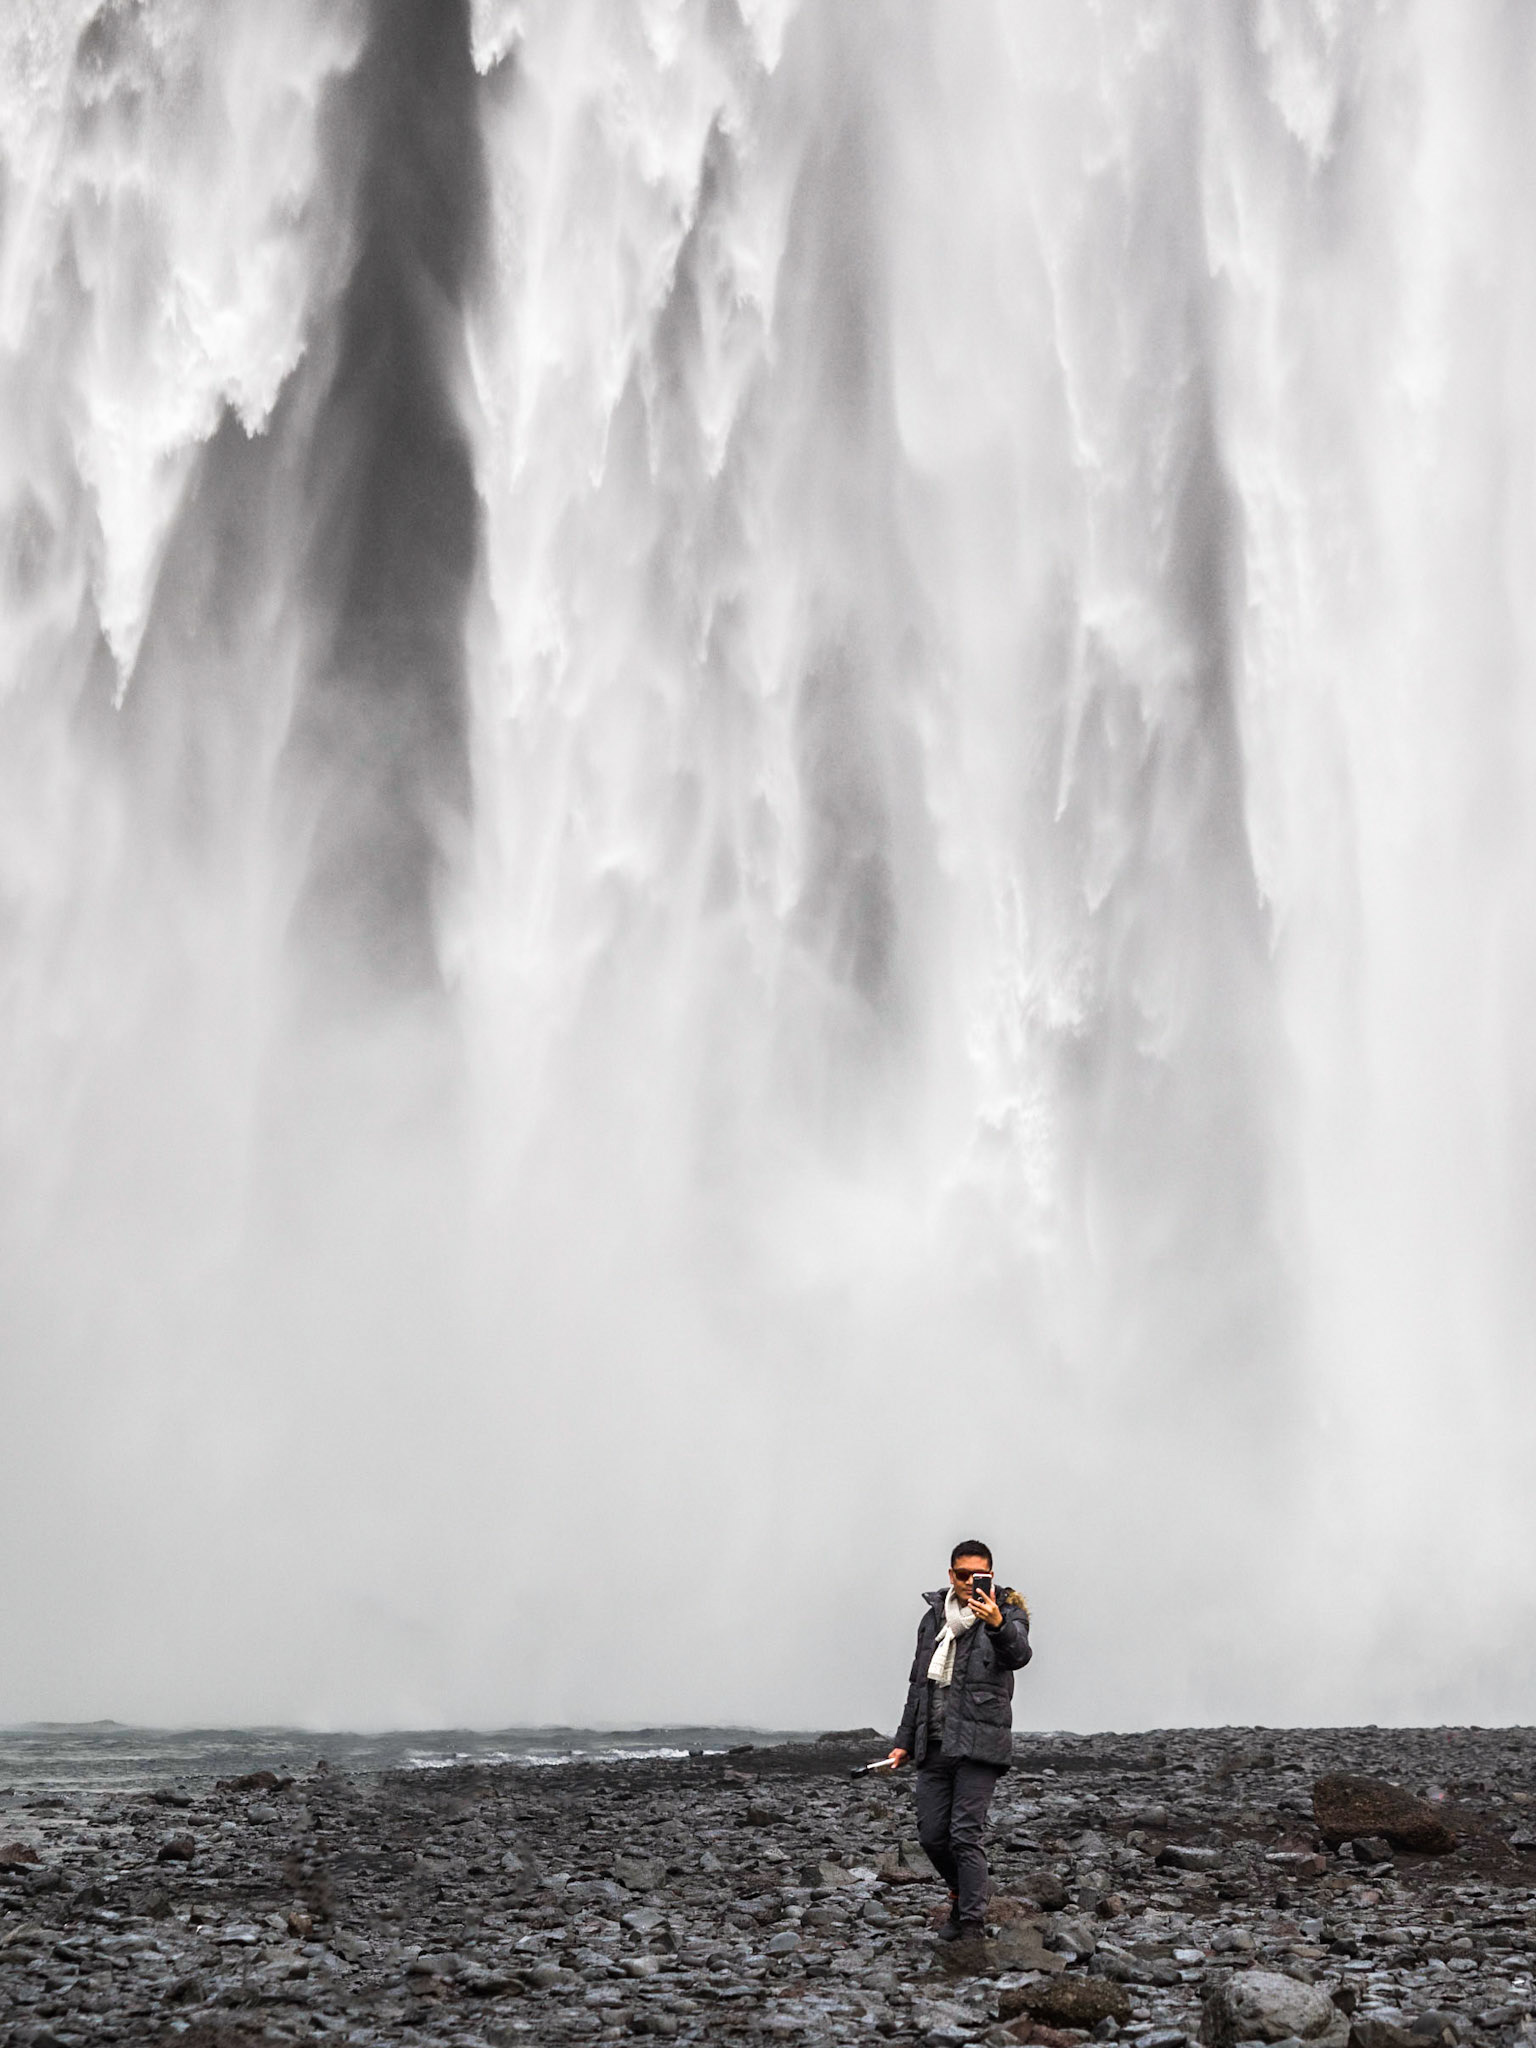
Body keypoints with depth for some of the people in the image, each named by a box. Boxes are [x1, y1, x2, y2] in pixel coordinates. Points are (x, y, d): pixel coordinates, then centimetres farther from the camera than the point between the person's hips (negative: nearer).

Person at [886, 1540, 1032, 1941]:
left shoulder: (1007, 1612, -3)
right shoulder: (933, 1617, 13)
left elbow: (1019, 1654, -26)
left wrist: (997, 1625, -47)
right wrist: (904, 1741, 18)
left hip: (979, 1744, -5)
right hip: (934, 1743, 5)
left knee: (966, 1835, -10)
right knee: (931, 1835, 7)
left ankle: (972, 1923, -2)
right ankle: (963, 1896, 30)